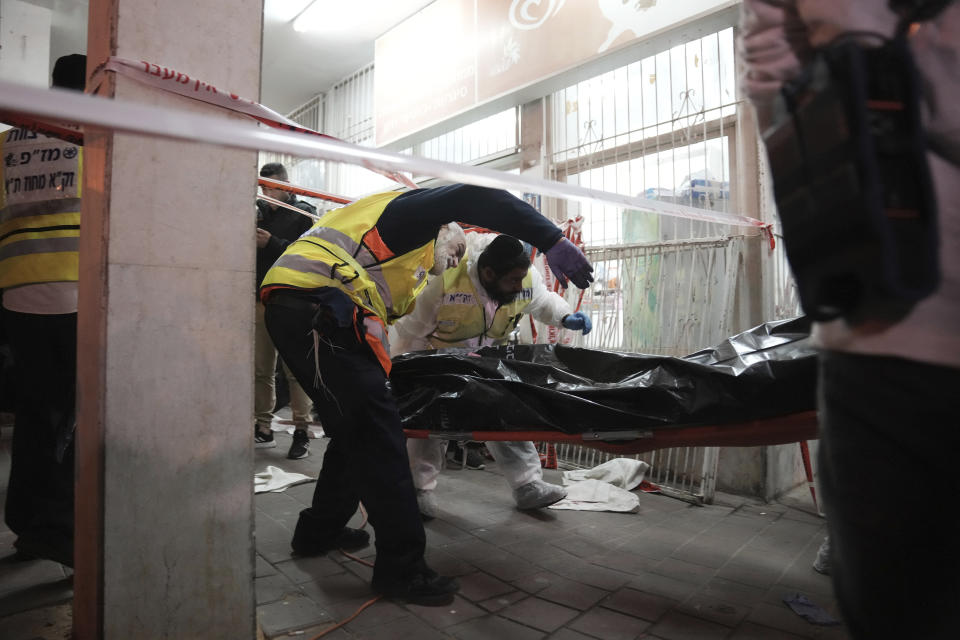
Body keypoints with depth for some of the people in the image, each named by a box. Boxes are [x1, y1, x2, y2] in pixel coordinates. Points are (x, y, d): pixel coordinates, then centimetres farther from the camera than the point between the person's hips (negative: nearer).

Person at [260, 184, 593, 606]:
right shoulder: (417, 213, 9)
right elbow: (474, 198, -10)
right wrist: (552, 240, -17)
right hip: (318, 306, -10)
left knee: (353, 432, 19)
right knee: (375, 432, -8)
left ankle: (319, 532, 35)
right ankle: (401, 568, -1)